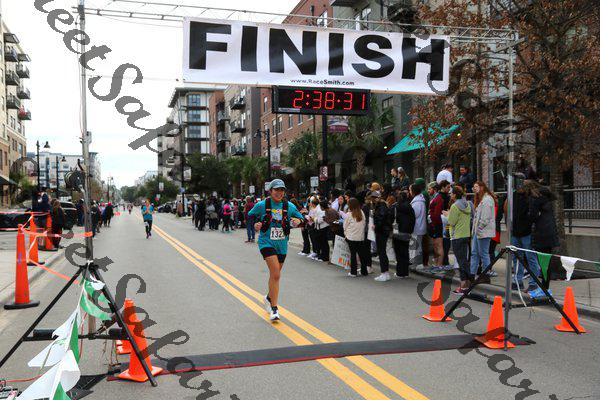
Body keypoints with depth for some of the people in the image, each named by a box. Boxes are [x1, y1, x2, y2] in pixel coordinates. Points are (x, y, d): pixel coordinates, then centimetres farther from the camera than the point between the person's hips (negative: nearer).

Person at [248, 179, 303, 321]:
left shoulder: (289, 206, 1)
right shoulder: (262, 205, -5)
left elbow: (301, 218, 11)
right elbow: (249, 216, 9)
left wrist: (298, 221, -11)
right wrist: (255, 225, -10)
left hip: (282, 245, 4)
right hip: (266, 242, -4)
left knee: (275, 275, 16)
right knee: (276, 274, -19)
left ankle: (269, 297, 45)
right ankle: (274, 308, -11)